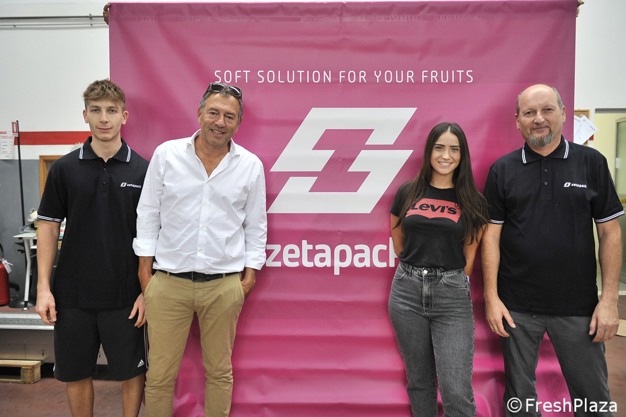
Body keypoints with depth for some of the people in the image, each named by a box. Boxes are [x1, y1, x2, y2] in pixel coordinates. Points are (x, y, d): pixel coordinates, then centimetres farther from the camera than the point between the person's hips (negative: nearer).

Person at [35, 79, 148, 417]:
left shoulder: (142, 170, -3)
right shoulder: (65, 168, 0)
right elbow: (48, 226, 3)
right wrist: (44, 287, -3)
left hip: (124, 294, -1)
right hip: (72, 293, 2)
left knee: (131, 371, 11)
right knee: (75, 373, 15)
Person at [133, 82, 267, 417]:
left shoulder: (251, 165, 0)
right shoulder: (166, 154, -1)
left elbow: (256, 226, 6)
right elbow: (148, 215, 4)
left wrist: (251, 273, 4)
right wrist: (144, 267, 3)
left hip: (224, 285, 0)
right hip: (168, 282, 0)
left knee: (219, 371, 14)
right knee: (159, 373, 9)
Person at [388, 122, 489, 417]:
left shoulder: (473, 201, 0)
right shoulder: (407, 193, 4)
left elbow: (469, 257, 5)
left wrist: (448, 281, 6)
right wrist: (418, 273, 11)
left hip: (452, 297, -2)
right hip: (407, 293, 2)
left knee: (456, 391, -5)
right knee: (419, 381, 14)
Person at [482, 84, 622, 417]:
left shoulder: (591, 163, 0)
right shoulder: (502, 170, 0)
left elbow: (609, 232, 1)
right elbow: (491, 236, -1)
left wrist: (609, 299, -5)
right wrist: (491, 297, -6)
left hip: (578, 305, 1)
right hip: (516, 306, 0)